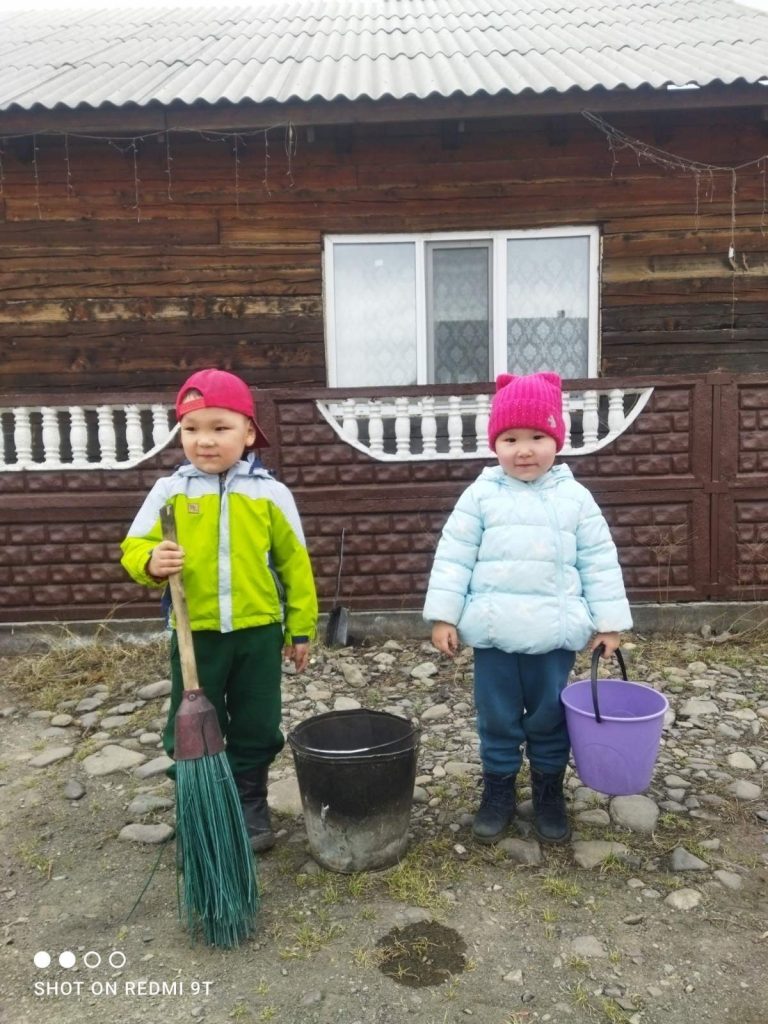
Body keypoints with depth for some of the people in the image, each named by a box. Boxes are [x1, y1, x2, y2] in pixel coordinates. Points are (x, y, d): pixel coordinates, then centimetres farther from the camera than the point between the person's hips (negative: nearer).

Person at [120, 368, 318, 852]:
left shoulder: (270, 493, -5)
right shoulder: (169, 491, -3)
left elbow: (294, 564, 1)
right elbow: (134, 547, 0)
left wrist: (301, 628, 3)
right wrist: (152, 563, -24)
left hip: (258, 632, 0)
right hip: (194, 634, 0)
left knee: (257, 730, 14)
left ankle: (251, 805, 35)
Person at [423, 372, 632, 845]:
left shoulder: (575, 497, 1)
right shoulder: (480, 495, -2)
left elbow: (599, 562, 3)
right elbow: (454, 557, -2)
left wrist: (608, 621, 1)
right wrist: (444, 616, -6)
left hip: (555, 632, 1)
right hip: (493, 630, 0)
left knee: (550, 717, 15)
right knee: (497, 718, 12)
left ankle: (550, 792, 34)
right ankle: (498, 790, 31)